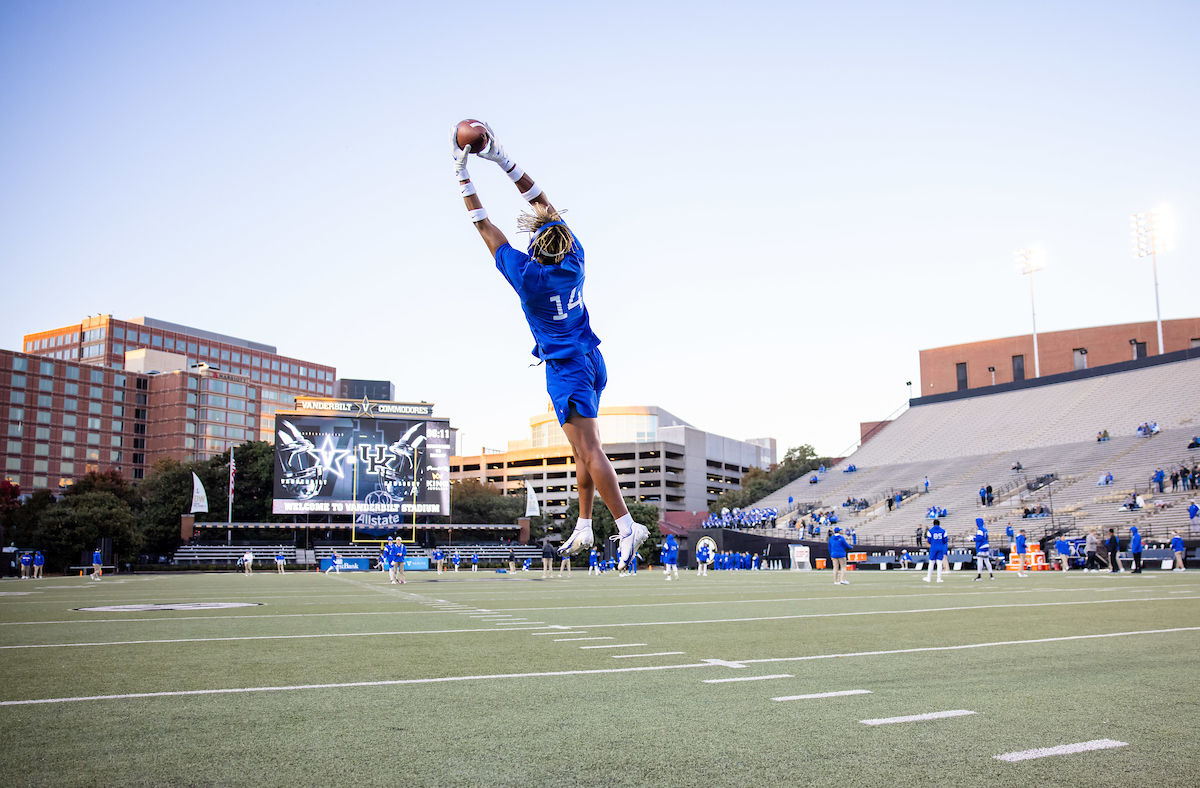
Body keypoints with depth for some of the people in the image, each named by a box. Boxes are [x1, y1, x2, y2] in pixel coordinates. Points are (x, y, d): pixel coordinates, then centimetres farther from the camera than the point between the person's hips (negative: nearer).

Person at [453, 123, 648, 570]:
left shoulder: (527, 274, -18)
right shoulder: (574, 259, -3)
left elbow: (484, 227, -7)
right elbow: (542, 203, 5)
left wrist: (464, 177, 2)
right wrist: (501, 159, 7)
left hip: (565, 369, -8)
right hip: (590, 359, 8)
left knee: (589, 452, -13)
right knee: (585, 452, 13)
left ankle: (627, 526, -20)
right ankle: (584, 529, 22)